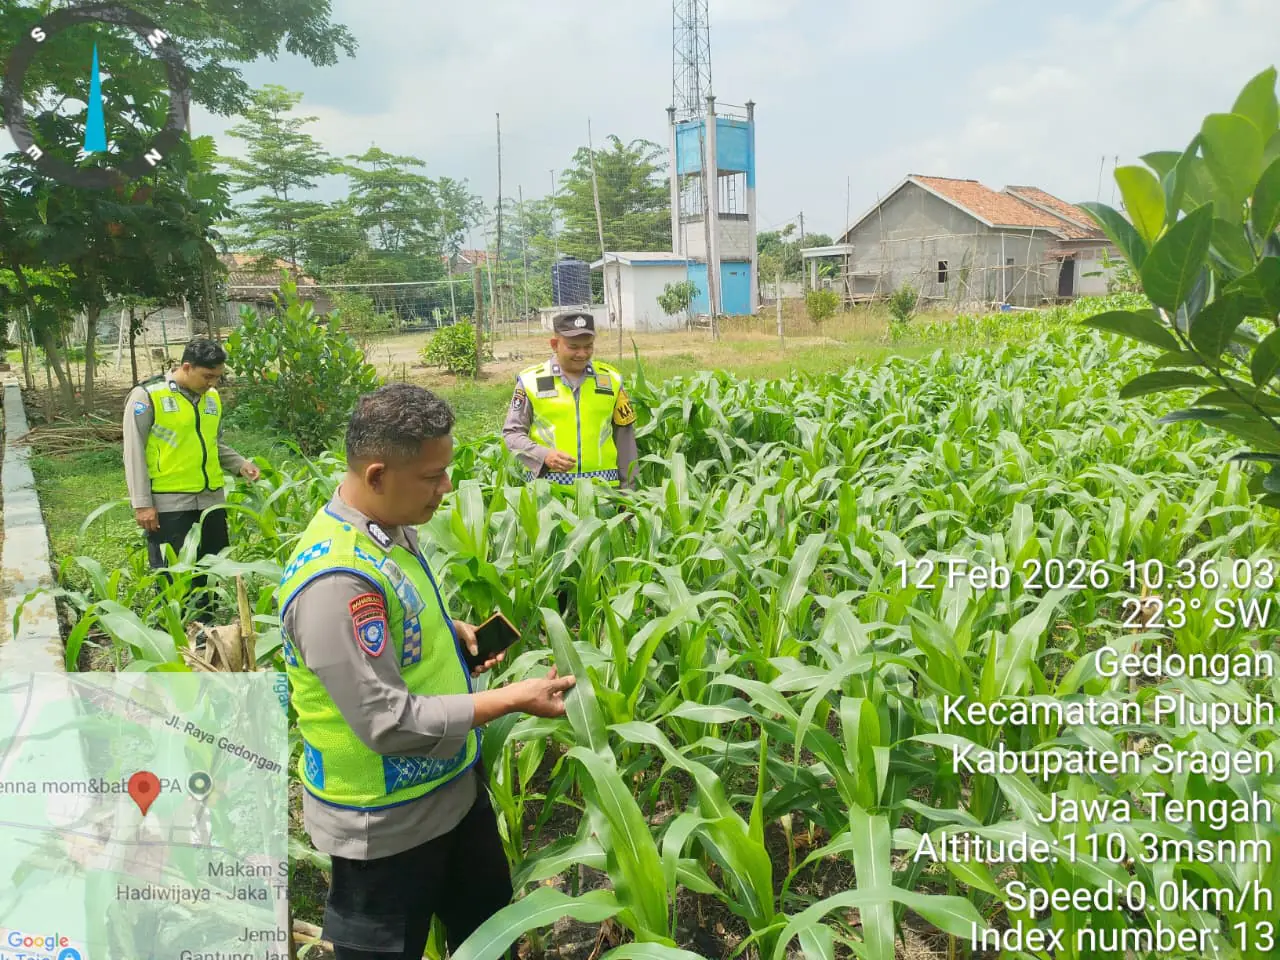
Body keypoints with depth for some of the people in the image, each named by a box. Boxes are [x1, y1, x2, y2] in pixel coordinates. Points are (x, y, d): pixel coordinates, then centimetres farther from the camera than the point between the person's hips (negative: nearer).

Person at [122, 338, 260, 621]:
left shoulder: (212, 397, 9)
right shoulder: (147, 396, -10)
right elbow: (134, 453, -9)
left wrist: (241, 464, 3)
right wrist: (142, 503, -13)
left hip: (211, 499, 6)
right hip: (168, 503, -6)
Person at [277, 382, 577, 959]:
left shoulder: (392, 529, -2)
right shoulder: (335, 580, -32)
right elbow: (388, 723, -30)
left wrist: (450, 632, -2)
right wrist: (512, 700, -25)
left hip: (451, 788, 8)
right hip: (385, 825, -8)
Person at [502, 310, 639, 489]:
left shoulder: (611, 379, 9)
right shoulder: (531, 381, 2)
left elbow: (624, 436, 13)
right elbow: (512, 433, 4)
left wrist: (629, 487, 11)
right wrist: (544, 456, -14)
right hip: (547, 486, -2)